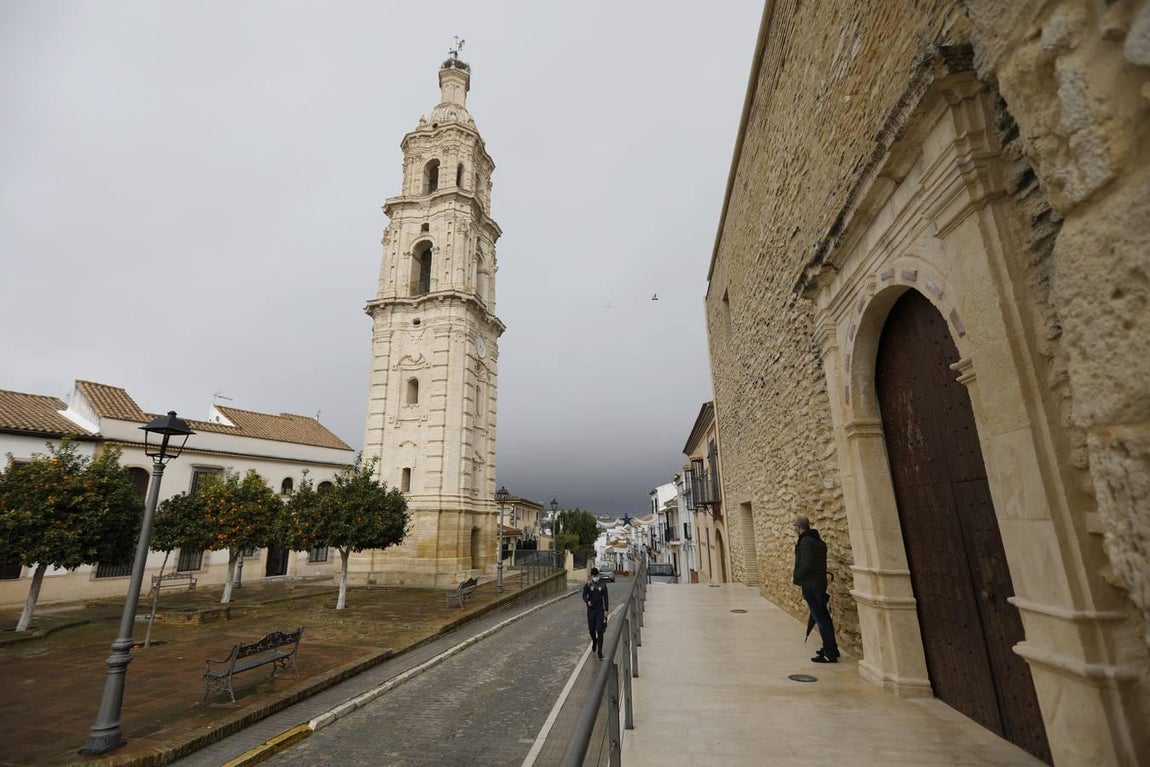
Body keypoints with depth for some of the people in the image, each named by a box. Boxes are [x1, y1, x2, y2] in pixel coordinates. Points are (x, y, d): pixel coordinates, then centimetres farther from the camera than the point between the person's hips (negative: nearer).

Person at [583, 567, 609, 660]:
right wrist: (587, 601, -23)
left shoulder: (603, 585, 0)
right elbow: (584, 595, -2)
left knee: (600, 630, -7)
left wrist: (606, 610, -2)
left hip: (600, 610, -1)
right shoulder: (587, 585, -1)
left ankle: (600, 651, -3)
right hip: (591, 610, 1)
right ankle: (594, 642, 42)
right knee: (591, 630, 10)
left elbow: (605, 598, 3)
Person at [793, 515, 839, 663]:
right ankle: (831, 648, 27)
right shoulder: (818, 541, 12)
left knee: (819, 618, -4)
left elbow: (806, 565, -23)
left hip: (810, 585, -10)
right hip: (821, 582, 10)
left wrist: (797, 577, -10)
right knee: (824, 616, 17)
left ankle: (830, 653, 0)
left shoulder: (805, 541, -18)